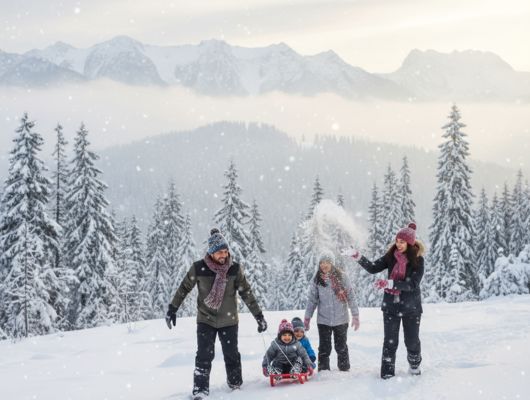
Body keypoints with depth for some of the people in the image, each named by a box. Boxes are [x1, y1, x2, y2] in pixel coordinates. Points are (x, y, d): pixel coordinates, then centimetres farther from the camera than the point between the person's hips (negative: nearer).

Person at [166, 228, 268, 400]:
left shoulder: (235, 268, -9)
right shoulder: (199, 268, -12)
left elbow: (247, 293, -3)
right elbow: (184, 288, 1)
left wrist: (259, 316, -3)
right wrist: (172, 309, 5)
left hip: (229, 320, 1)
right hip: (206, 319, -1)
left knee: (232, 355, 8)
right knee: (204, 355, -8)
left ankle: (236, 385, 27)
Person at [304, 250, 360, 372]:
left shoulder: (342, 277, -4)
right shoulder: (317, 280, 1)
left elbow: (350, 297, -3)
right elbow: (312, 299, 6)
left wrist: (355, 315, -5)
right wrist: (307, 318, 4)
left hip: (341, 319, -1)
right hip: (323, 320, 1)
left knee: (341, 347, 10)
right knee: (324, 348, 6)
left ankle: (344, 370, 21)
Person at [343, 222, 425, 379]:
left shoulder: (417, 260, -12)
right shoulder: (391, 256, 0)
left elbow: (413, 284, -19)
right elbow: (373, 268, -3)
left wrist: (389, 283, -28)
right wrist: (358, 257, -18)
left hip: (411, 307, -2)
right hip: (391, 306, 2)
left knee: (412, 340, 11)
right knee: (390, 341, 2)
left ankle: (414, 365, 37)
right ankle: (387, 372, 9)